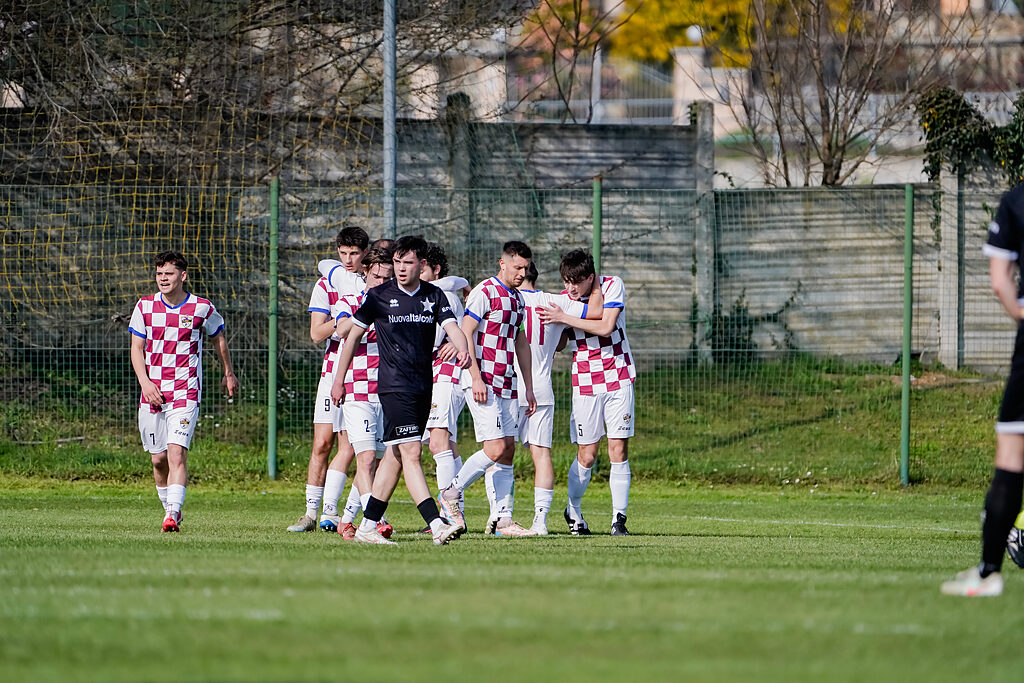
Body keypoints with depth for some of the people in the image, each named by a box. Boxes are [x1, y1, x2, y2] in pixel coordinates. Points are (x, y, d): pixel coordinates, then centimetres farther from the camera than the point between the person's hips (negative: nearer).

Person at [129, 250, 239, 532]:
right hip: (152, 393, 3)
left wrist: (228, 373, 29)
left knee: (177, 453, -18)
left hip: (185, 393, -3)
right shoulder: (145, 306, 3)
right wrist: (144, 382, -9)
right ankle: (169, 507, 28)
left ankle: (172, 516, -25)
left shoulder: (202, 308, -1)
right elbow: (137, 348, 6)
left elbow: (218, 337, 17)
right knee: (158, 459, 7)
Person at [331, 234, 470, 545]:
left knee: (396, 457, 9)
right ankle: (437, 525, -25)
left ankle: (368, 525, 17)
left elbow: (452, 326, -5)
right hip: (394, 386, -5)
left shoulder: (434, 296, 8)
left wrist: (462, 348, -28)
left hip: (423, 387, 5)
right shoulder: (379, 296, -2)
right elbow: (354, 335, 6)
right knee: (410, 453, -15)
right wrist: (339, 380, 8)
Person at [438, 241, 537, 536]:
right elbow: (465, 333, -14)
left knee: (508, 450, 4)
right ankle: (451, 494, 2)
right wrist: (476, 377, -20)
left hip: (507, 384, 8)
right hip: (483, 383, -8)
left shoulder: (517, 299, 16)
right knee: (495, 449, -14)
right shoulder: (485, 292, -9)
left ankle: (503, 520, 5)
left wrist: (529, 387, 22)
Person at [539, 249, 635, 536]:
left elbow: (606, 327, -18)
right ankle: (573, 511, 20)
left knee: (619, 449, -6)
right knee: (587, 455, -1)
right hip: (585, 382, 1)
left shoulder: (612, 286, -7)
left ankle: (619, 517, 0)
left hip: (618, 378, -1)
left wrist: (564, 318, -19)